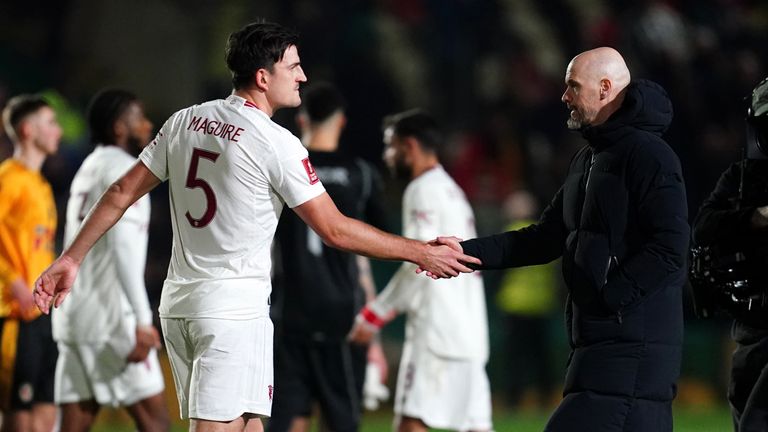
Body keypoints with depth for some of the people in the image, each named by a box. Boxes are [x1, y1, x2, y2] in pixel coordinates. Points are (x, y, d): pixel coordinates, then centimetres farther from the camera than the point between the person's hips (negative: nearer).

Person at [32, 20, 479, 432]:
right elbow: (335, 230, -10)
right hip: (235, 310, -8)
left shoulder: (186, 121, 8)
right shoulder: (277, 144, -12)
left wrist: (72, 258, 17)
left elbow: (122, 193, 10)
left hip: (179, 303, 8)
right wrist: (421, 253, -3)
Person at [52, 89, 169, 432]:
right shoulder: (122, 168, -8)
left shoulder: (89, 169, 19)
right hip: (110, 317, -8)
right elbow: (123, 246, -18)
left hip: (74, 314, 9)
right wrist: (142, 321, -22)